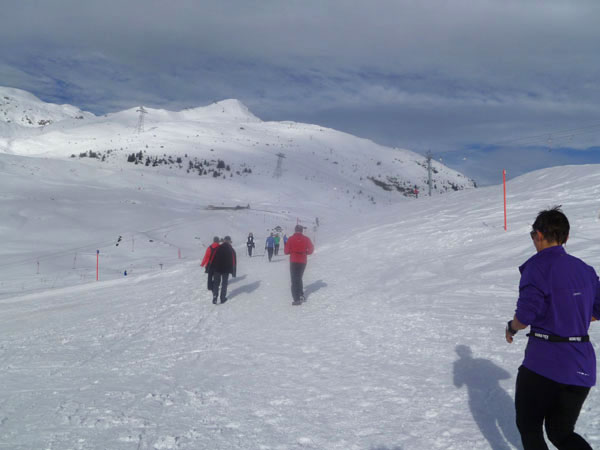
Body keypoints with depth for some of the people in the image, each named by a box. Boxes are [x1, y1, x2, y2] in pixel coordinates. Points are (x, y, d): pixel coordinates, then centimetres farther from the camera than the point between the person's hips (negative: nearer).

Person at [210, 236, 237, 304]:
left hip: (217, 269, 0)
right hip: (226, 270, 0)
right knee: (224, 284, 11)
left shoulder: (218, 248, -4)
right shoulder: (231, 250, -1)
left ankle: (215, 297, -2)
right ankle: (223, 298, 12)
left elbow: (213, 259, -4)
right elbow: (234, 262, 0)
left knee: (216, 283, 8)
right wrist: (233, 272, 7)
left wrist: (212, 268, 4)